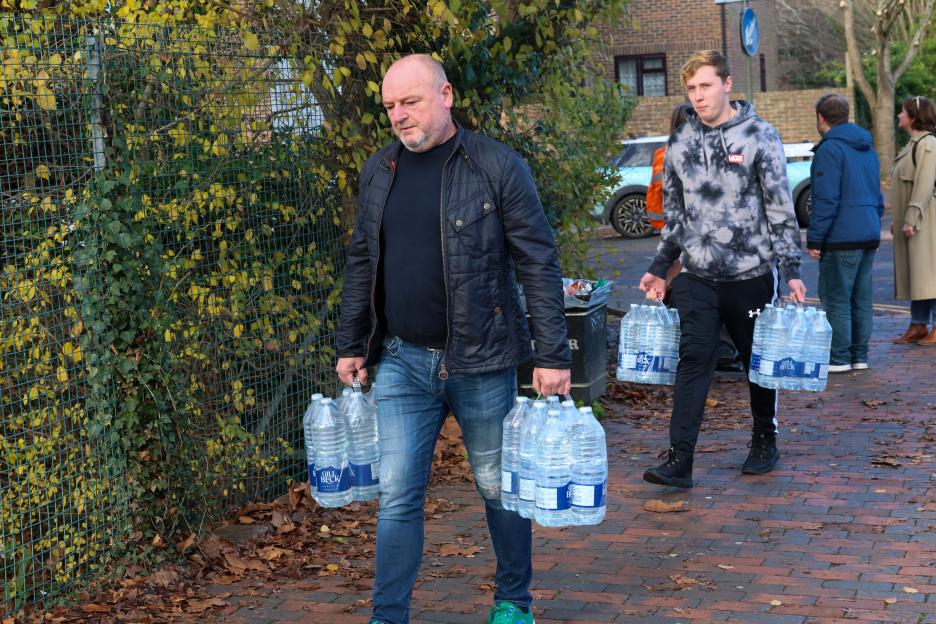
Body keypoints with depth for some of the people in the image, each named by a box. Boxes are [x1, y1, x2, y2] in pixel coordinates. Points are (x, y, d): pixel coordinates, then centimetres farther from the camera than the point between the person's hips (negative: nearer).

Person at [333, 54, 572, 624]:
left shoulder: (498, 166, -8)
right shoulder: (379, 172, 7)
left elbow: (539, 265, -9)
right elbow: (363, 263, 15)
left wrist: (553, 356, -12)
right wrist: (350, 346, 13)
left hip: (482, 363, -3)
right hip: (402, 363, 3)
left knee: (500, 488, 11)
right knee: (398, 495, 2)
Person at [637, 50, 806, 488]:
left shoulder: (759, 136, -4)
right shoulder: (680, 144, 8)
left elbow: (781, 209, -4)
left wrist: (792, 270, -9)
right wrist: (659, 269, 13)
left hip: (752, 274, -2)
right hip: (697, 276, 2)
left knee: (760, 360, 10)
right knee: (694, 358, -8)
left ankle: (765, 442, 30)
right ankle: (679, 460, -11)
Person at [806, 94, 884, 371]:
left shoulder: (830, 149, -12)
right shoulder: (867, 148, 16)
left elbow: (826, 200, -17)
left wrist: (814, 239, -13)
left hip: (841, 237, -8)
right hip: (870, 235, 9)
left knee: (836, 299, -3)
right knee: (861, 299, 12)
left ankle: (839, 358, -2)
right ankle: (859, 356, 16)